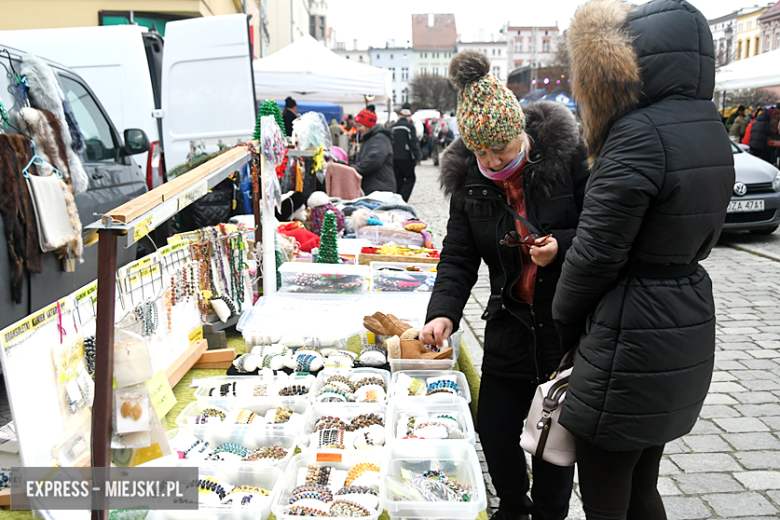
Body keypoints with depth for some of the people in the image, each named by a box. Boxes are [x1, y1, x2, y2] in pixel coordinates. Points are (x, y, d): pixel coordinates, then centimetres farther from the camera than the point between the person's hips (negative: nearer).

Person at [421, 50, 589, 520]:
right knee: (495, 431, 12)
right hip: (510, 329, 4)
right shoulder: (468, 180, -1)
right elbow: (458, 257, -2)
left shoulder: (567, 156, -12)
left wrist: (562, 246, -24)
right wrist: (443, 311, -17)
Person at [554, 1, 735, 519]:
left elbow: (597, 250, -19)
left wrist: (564, 321, -1)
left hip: (632, 345, -9)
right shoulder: (712, 130, 8)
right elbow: (697, 239, 12)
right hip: (689, 327, 9)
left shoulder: (640, 134, -20)